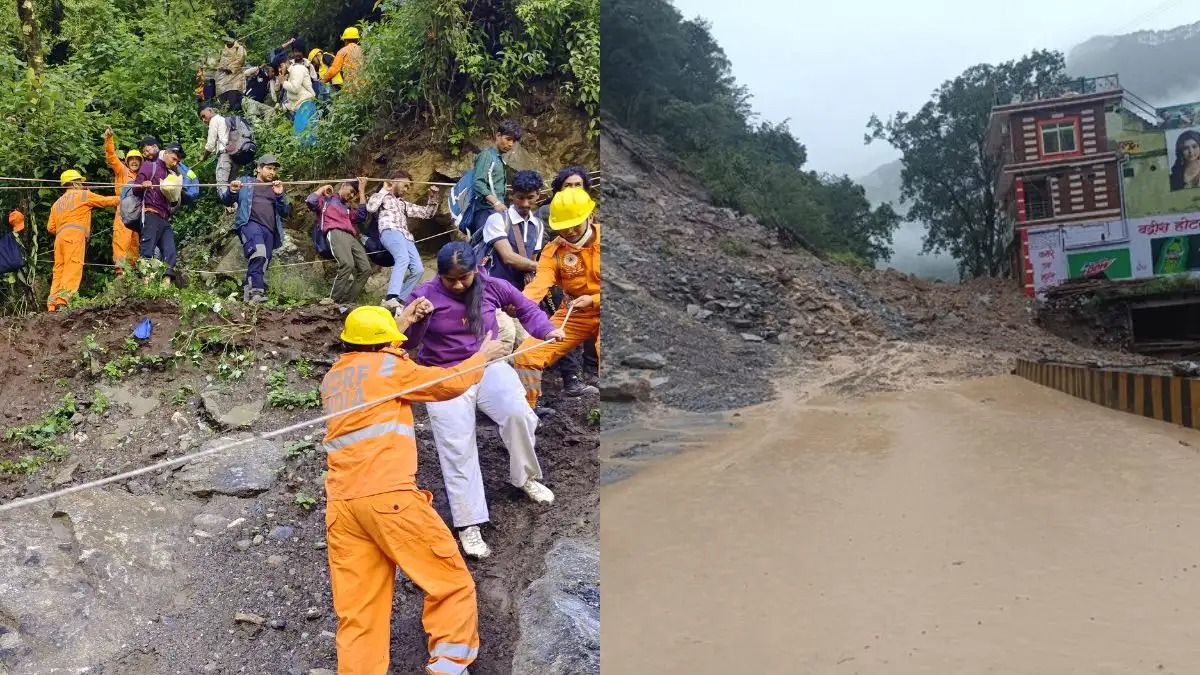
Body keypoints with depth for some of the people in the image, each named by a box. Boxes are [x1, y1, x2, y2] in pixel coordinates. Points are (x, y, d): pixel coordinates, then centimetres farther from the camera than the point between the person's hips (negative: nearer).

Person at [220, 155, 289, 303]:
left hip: (270, 230, 5)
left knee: (263, 263, -2)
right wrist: (232, 191, -6)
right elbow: (227, 202, 17)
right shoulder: (245, 181, 20)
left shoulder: (276, 188, 27)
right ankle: (256, 291, -36)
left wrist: (280, 195, -2)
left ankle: (248, 294, 3)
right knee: (259, 253, -31)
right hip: (250, 223, -5)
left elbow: (285, 212, 16)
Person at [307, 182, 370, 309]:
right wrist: (323, 189, 15)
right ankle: (332, 302, -29)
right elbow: (310, 201, 1)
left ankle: (346, 303, -11)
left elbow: (360, 216, 21)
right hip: (335, 233, -7)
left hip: (351, 237, 7)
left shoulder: (347, 207, 38)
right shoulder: (326, 198, 20)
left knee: (365, 269, -11)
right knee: (347, 264, -32)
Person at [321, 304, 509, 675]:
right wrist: (483, 356, 26)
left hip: (341, 503, 7)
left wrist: (399, 324, 45)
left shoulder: (331, 378, 21)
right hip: (388, 495, -7)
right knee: (452, 585, 2)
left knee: (357, 612, 6)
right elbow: (451, 383, 10)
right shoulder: (387, 366, 3)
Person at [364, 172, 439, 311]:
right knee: (403, 258, -36)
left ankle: (399, 300, -12)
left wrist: (433, 197, 21)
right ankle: (391, 298, -49)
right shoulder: (383, 196, 24)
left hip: (406, 237, 7)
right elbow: (370, 207, 1)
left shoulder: (404, 204, 39)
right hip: (390, 232, -7)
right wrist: (384, 190, 10)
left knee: (418, 269, -15)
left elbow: (427, 213, 37)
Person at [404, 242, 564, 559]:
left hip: (489, 367, 1)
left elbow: (526, 308, 12)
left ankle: (525, 477, 2)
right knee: (457, 450, -9)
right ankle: (468, 525, -1)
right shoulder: (425, 294, -8)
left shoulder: (492, 286, -3)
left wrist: (546, 330, -5)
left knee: (518, 413, -26)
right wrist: (418, 319, -32)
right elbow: (409, 343, -12)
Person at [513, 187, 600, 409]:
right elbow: (540, 282, -22)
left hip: (599, 311, -3)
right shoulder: (553, 250, -4)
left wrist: (592, 300, -23)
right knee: (527, 355, -7)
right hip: (572, 314, 4)